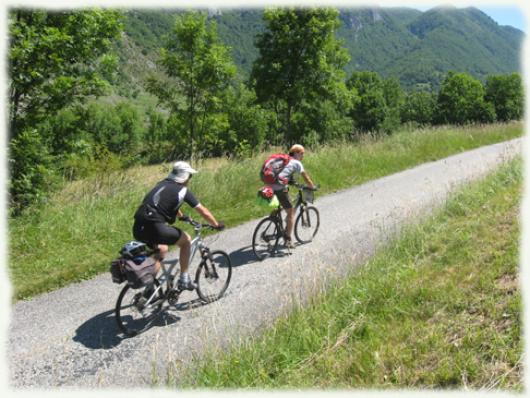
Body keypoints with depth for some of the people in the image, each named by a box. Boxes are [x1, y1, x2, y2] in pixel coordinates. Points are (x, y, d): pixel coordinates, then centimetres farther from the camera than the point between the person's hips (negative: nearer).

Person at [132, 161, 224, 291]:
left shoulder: (162, 184, 23)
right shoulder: (183, 190, 3)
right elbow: (204, 212, 9)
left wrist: (182, 216, 59)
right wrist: (217, 225, 25)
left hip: (138, 228, 7)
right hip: (154, 226, -7)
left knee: (162, 249, 30)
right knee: (186, 240, 15)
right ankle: (184, 279, 18)